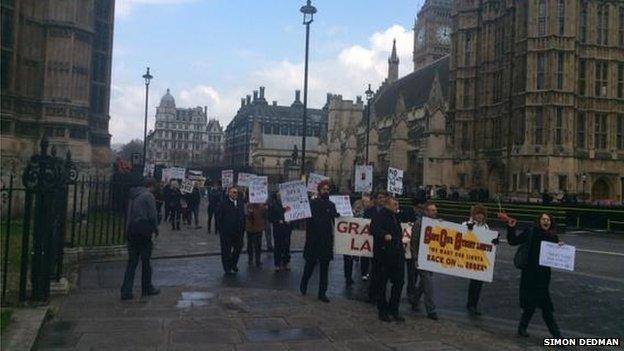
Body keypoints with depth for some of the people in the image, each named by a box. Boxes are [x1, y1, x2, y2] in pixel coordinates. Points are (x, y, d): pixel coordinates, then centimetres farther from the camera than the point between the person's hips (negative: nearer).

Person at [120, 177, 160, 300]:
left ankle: (126, 291, 4)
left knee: (132, 262, 8)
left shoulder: (133, 195, 14)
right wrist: (155, 229, 0)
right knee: (146, 261, 6)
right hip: (143, 232, -6)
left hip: (131, 231, 7)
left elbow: (129, 214, 16)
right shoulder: (149, 196, -9)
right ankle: (147, 288, 16)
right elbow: (152, 215, -12)